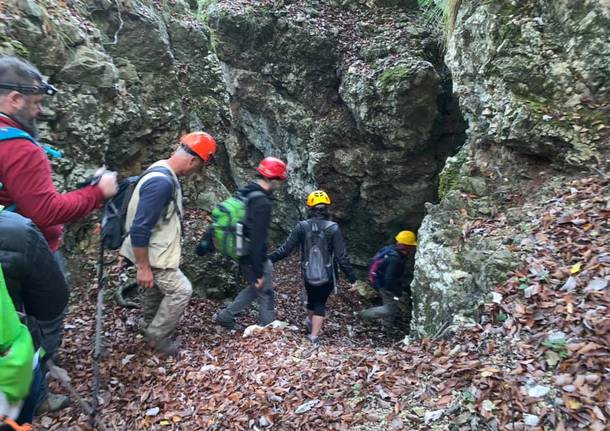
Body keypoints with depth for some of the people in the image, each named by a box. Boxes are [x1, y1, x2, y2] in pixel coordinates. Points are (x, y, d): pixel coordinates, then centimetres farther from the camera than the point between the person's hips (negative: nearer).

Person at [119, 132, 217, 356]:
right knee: (181, 291, -1)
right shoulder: (161, 182, -31)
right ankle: (158, 336, 17)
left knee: (156, 290, 24)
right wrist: (143, 268, -23)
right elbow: (139, 229, -30)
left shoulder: (163, 171, 2)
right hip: (152, 256, -10)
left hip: (154, 251, 10)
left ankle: (151, 330, 45)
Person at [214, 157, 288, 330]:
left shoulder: (244, 192, 3)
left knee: (255, 288, 25)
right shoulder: (262, 202, -25)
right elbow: (258, 239, -27)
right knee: (266, 295, 8)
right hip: (254, 258, -9)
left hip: (243, 254, 9)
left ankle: (225, 316, 30)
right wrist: (258, 272, -21)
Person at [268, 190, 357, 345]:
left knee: (312, 298, 28)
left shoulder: (302, 226, -11)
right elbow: (342, 257, -14)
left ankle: (310, 321, 53)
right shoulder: (333, 228, -14)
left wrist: (268, 259, 5)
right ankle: (314, 336, 14)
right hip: (327, 275, -2)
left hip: (308, 274, 2)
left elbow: (285, 249, -9)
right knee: (320, 303, 17)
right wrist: (352, 278, -6)